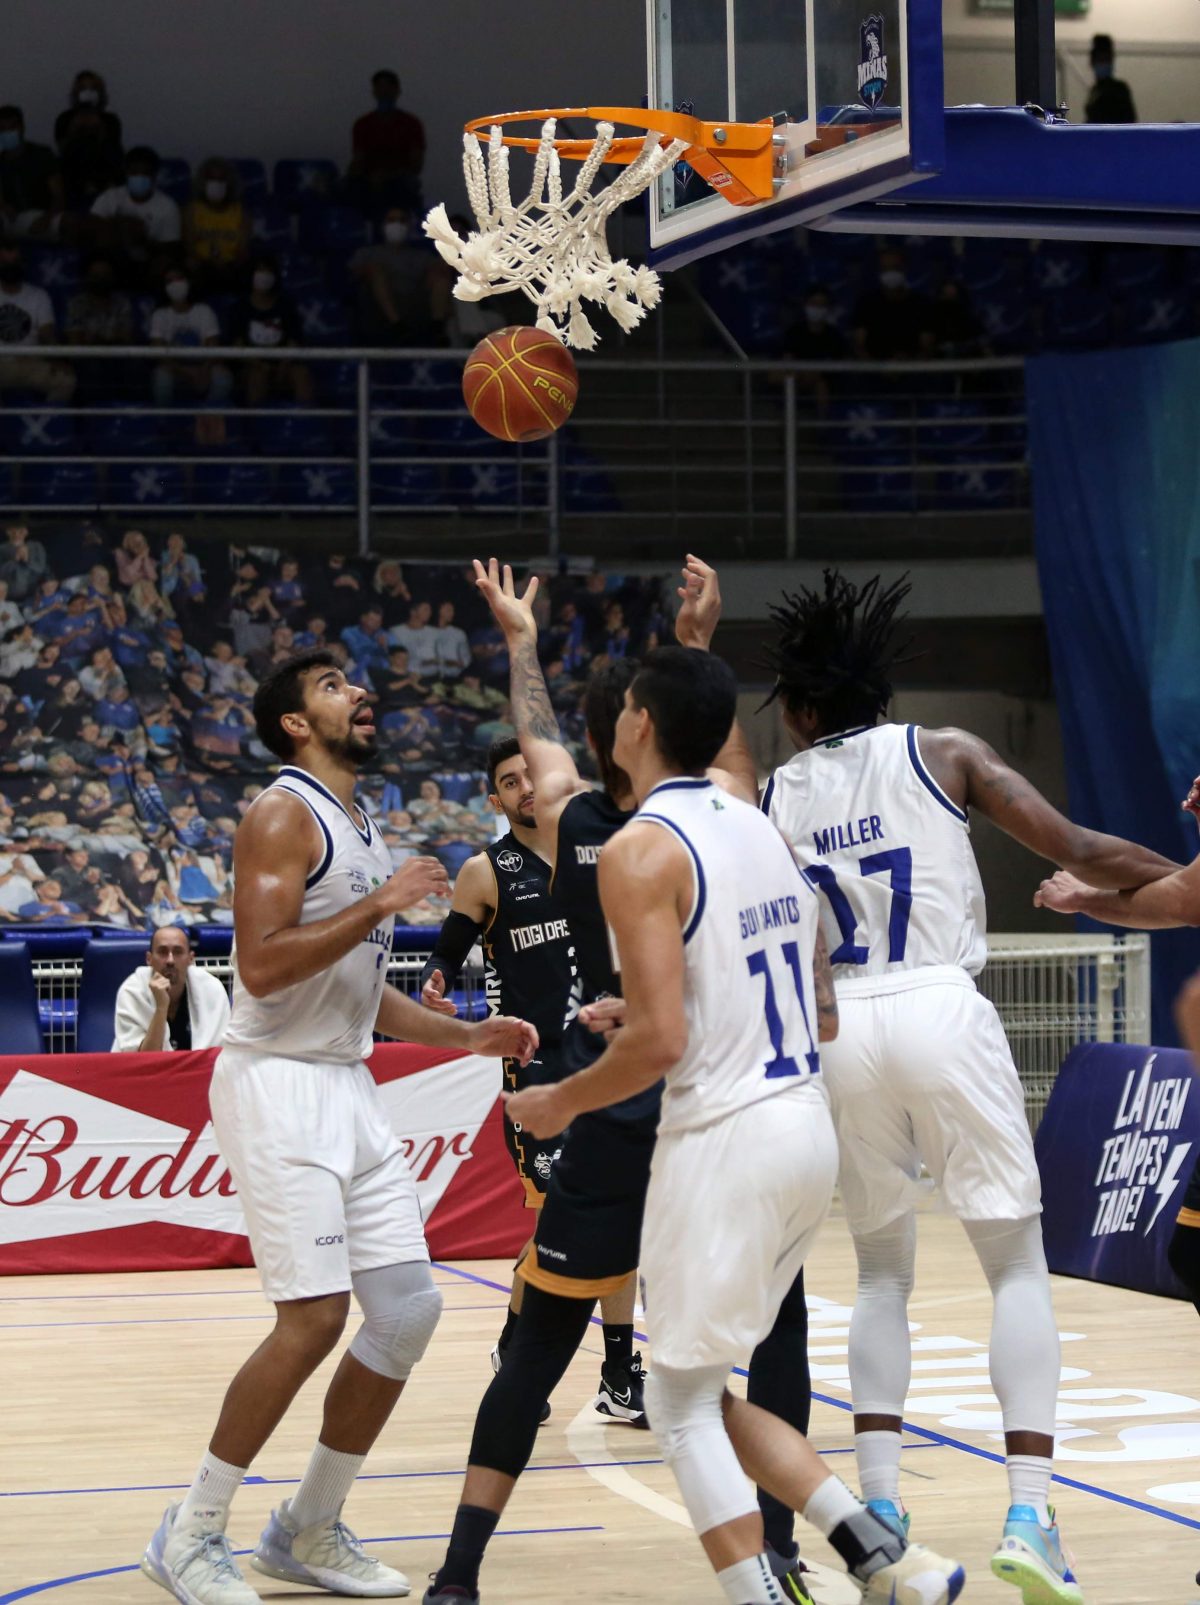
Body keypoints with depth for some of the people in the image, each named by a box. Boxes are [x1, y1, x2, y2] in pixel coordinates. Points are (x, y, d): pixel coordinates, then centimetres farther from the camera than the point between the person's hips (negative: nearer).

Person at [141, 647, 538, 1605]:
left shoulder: (365, 832, 18)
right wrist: (380, 905, -19)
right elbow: (262, 966, -22)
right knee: (314, 1319, -14)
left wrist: (466, 1036, 16)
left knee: (409, 1307, 4)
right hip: (280, 1085, -9)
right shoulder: (284, 815, -10)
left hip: (349, 1086, 9)